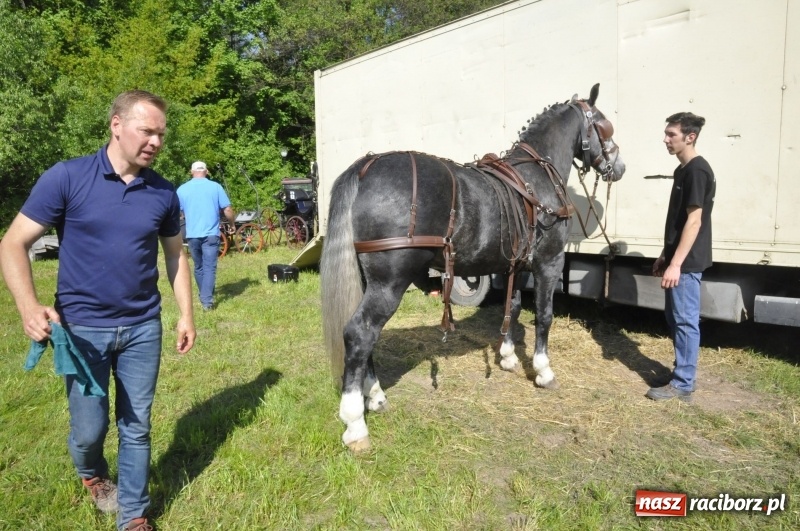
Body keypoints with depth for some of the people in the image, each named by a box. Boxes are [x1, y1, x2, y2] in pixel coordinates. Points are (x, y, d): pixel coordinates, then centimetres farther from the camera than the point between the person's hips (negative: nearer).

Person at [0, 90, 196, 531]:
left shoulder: (164, 192, 0)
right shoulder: (66, 177, -10)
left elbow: (175, 254, 11)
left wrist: (186, 314, 6)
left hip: (143, 328, 2)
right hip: (82, 328, -2)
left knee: (136, 427, 10)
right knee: (89, 429, 8)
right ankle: (91, 474, 44)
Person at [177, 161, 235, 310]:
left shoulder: (182, 189, 3)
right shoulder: (215, 187, -2)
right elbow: (228, 210, -2)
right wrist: (232, 225, 15)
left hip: (192, 235, 3)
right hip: (210, 234, -2)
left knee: (199, 267, 17)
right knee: (209, 267, -3)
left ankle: (204, 296, 30)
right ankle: (207, 300, -11)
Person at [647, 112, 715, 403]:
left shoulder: (697, 171, -16)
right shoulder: (682, 170, 13)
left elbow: (694, 221, -20)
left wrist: (676, 263, -22)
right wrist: (665, 256, 19)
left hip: (687, 262, -10)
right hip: (677, 259, 10)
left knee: (685, 321, -2)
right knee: (674, 318, 16)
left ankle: (683, 385, 6)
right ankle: (682, 372, 28)